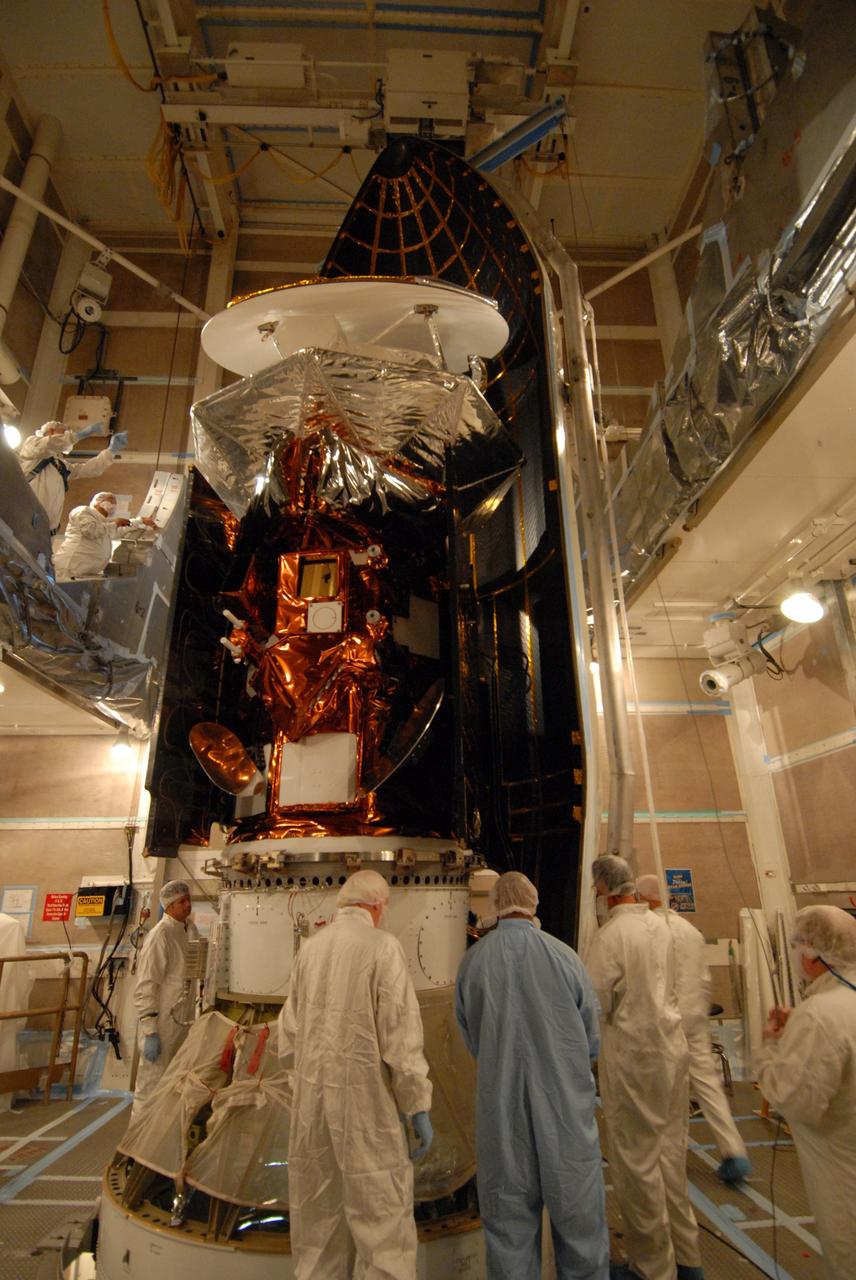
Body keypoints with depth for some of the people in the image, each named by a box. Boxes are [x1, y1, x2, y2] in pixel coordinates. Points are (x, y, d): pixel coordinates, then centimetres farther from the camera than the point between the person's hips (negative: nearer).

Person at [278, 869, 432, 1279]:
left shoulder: (310, 947, 2)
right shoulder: (382, 946, -15)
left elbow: (289, 1028, 9)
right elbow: (401, 1033, -15)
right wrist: (419, 1106, -7)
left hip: (311, 1095, 6)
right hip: (365, 1096, -6)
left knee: (317, 1206, 21)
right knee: (381, 1212, 6)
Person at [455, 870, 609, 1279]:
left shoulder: (472, 961, -10)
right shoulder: (565, 957, -14)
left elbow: (470, 1040, 4)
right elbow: (592, 1042, 0)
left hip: (500, 1111, 1)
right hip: (565, 1107, -1)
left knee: (507, 1220, 17)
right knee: (577, 1215, 18)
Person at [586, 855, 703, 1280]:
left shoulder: (611, 935, -22)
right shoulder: (660, 925, -1)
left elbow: (595, 1005, -18)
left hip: (631, 1054, -7)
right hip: (671, 1045, 7)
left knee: (636, 1162, 11)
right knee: (669, 1153, 22)